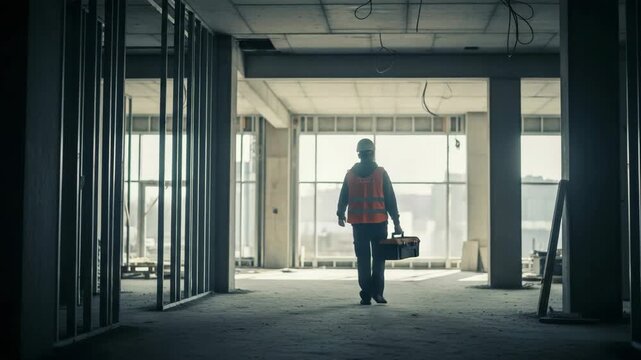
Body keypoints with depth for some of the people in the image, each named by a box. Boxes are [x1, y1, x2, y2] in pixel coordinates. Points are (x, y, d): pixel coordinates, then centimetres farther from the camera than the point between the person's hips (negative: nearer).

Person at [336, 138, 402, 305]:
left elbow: (343, 198, 10)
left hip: (358, 223, 2)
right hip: (379, 222, -2)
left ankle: (366, 295, 5)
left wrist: (340, 215, 27)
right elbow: (390, 199, -1)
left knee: (363, 259, 7)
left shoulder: (350, 174, 4)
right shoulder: (381, 173, -2)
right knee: (378, 257, 7)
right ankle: (377, 291, -4)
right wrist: (396, 222, 2)